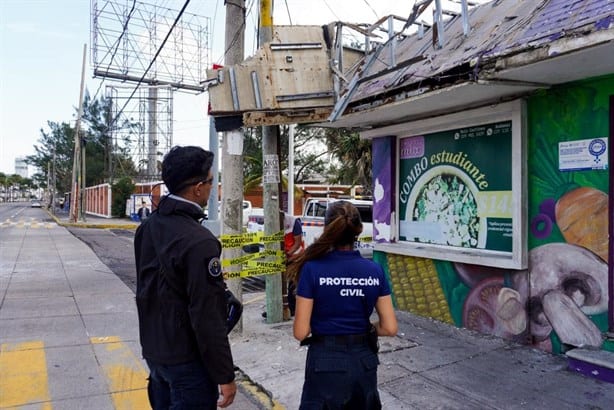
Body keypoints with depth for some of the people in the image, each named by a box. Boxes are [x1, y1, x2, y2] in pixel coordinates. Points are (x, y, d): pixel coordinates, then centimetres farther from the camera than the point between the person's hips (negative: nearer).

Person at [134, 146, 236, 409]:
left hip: (153, 350, 8)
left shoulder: (147, 227, 1)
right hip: (186, 359, -8)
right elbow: (207, 318, -24)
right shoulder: (199, 242, -26)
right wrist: (225, 375, -15)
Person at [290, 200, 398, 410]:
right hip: (364, 362, 3)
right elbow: (390, 328, -4)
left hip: (326, 363, -3)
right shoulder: (375, 270, -6)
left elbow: (301, 332, -14)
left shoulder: (313, 269, -16)